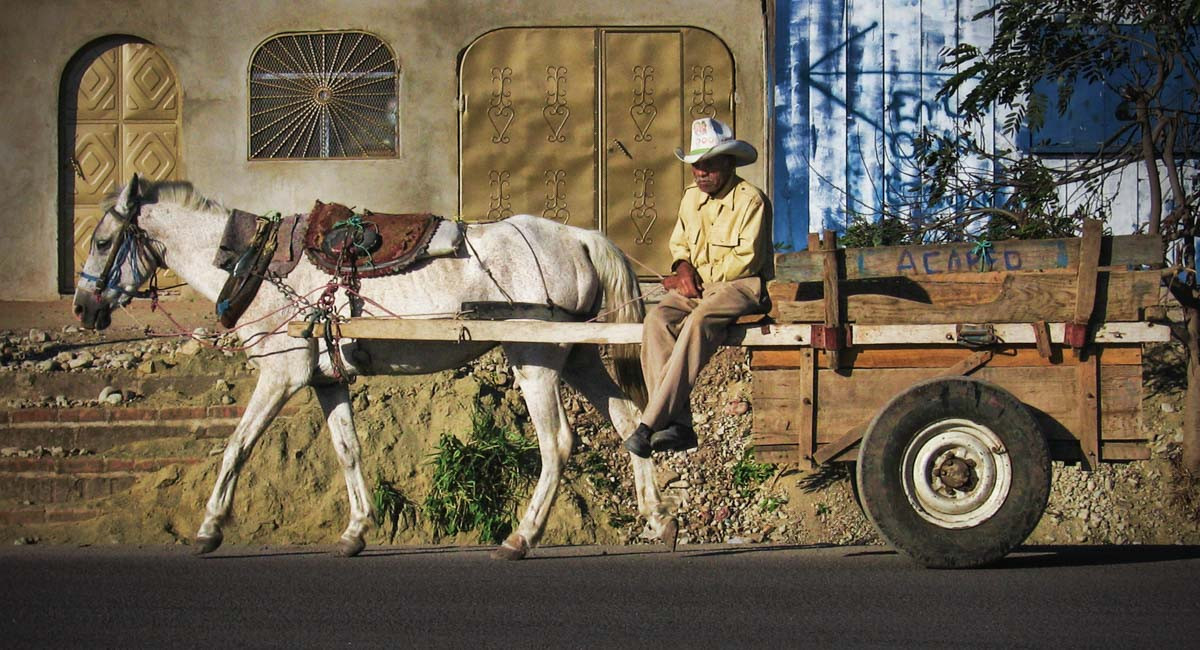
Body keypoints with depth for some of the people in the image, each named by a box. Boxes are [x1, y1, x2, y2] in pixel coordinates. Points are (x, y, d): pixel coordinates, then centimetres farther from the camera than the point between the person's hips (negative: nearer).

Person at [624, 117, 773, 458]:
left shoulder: (751, 200, -8)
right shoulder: (691, 198, 13)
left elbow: (748, 260, -13)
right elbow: (679, 243, 24)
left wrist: (702, 277, -10)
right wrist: (684, 267, 1)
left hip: (741, 286, -7)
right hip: (697, 286, 7)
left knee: (698, 322, -36)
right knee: (657, 319, -24)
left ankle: (650, 423, -39)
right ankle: (677, 425, -34)